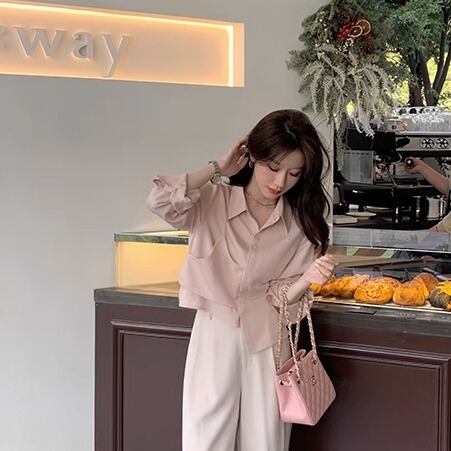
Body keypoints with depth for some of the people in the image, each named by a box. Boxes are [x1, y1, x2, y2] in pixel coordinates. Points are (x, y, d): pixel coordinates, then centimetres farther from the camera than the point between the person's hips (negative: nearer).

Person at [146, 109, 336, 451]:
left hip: (267, 345, 2)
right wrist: (217, 170, -14)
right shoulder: (212, 202, -6)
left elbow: (281, 297, 1)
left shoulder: (300, 225, 1)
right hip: (214, 337, -2)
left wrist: (308, 279, -21)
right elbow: (160, 201, -25)